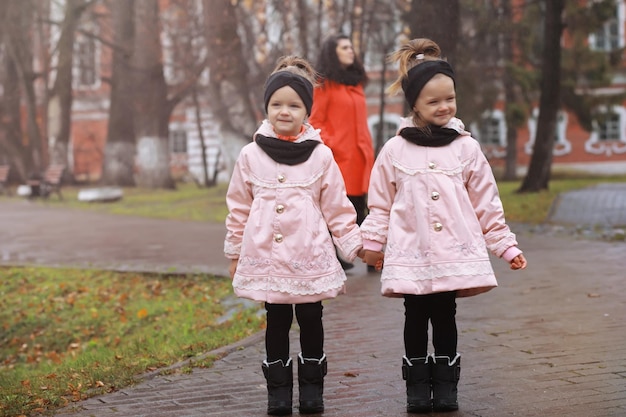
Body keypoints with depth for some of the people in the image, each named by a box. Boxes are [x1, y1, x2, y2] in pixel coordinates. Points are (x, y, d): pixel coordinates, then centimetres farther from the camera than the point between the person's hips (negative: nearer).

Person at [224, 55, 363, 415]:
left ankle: (312, 387, 20)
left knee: (311, 320, 7)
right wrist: (235, 251, 11)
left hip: (310, 257, 0)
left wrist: (355, 244, 0)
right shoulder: (251, 156, 3)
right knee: (277, 322, 7)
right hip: (267, 257, 1)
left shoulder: (320, 156, 0)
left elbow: (337, 208, 4)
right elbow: (239, 209, 9)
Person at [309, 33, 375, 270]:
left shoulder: (356, 83, 18)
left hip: (359, 157, 6)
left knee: (359, 207, 8)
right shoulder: (325, 84, -2)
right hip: (338, 157, -6)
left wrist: (368, 150, 13)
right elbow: (316, 121, -6)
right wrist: (329, 147, -16)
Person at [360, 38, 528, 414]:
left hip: (455, 252, 0)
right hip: (411, 253, 0)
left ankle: (446, 385, 18)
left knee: (445, 316, 7)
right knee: (416, 317, 6)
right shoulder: (395, 150, 0)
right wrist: (372, 242, 9)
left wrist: (506, 245, 4)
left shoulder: (466, 148, 3)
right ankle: (418, 386, 17)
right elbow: (381, 203, 8)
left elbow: (486, 204, 6)